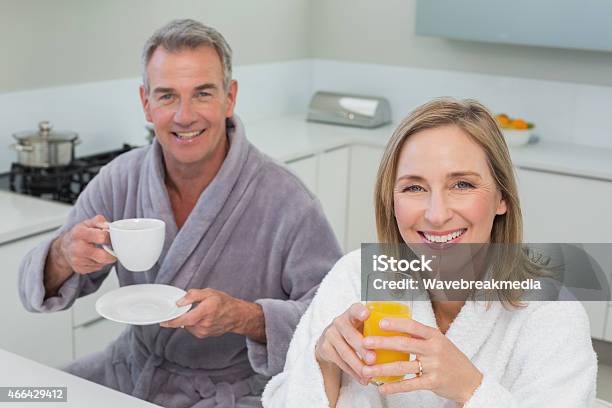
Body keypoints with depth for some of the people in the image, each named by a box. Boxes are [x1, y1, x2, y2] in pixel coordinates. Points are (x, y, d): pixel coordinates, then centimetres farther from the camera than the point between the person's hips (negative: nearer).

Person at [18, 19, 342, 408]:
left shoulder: (286, 202, -24)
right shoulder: (120, 180, -8)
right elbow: (38, 292, -3)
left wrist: (246, 318, -36)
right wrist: (64, 256, -26)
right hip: (132, 371, 4)